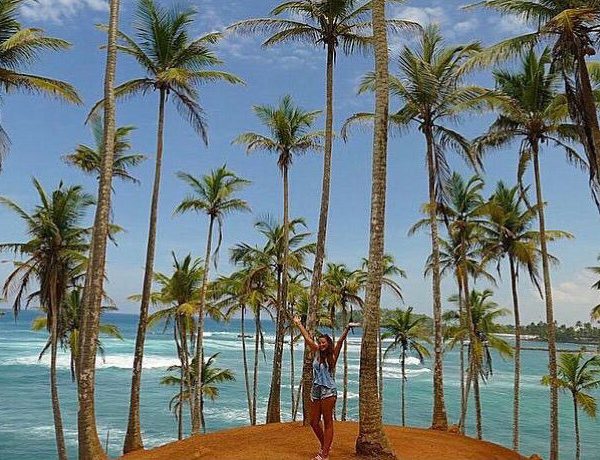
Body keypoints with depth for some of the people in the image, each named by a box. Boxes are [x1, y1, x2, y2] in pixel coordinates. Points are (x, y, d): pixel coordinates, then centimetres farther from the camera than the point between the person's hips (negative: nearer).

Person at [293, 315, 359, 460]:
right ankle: (324, 446, 32)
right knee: (314, 422, 11)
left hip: (328, 391, -6)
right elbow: (307, 338, 14)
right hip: (316, 390, 6)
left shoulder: (332, 356, -2)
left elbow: (340, 341, -15)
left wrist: (347, 328, -27)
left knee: (328, 422, 1)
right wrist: (298, 324, 20)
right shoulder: (317, 353, 10)